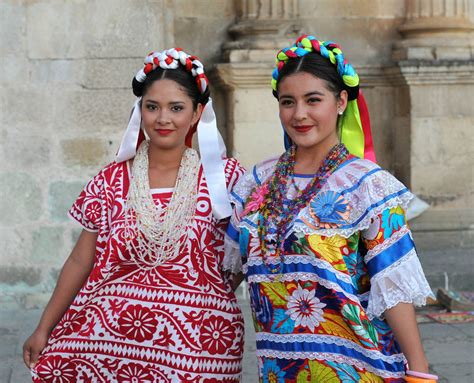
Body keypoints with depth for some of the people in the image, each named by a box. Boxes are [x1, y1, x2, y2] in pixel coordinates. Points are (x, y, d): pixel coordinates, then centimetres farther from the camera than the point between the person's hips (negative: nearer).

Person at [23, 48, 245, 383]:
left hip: (196, 345, -1)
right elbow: (81, 261, 7)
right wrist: (43, 330, 7)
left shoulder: (222, 178, -1)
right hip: (107, 338, 2)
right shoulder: (110, 181, 3)